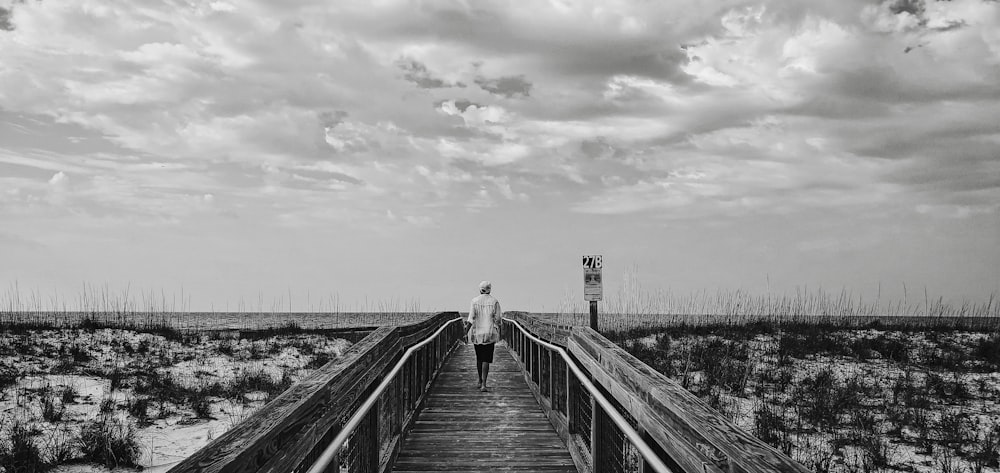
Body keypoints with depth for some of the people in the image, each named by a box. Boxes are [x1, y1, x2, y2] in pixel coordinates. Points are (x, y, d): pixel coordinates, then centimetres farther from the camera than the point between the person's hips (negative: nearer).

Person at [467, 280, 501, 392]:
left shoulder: (475, 301, -4)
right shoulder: (494, 301, -4)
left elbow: (471, 319, -9)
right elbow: (497, 319, -6)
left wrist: (466, 331, -4)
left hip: (477, 333, 1)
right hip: (490, 334, -1)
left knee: (479, 357, 18)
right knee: (486, 359, -1)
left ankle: (480, 381, 28)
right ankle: (483, 385, -13)